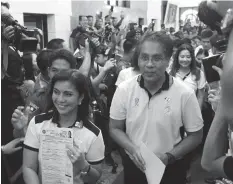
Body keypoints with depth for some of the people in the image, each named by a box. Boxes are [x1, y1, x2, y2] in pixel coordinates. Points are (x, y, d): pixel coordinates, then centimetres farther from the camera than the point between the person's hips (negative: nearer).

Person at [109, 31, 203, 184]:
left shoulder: (185, 94, -16)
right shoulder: (124, 90, -11)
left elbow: (195, 136, -5)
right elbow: (115, 128, 0)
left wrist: (168, 156, -17)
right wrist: (133, 149, -17)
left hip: (170, 169, -1)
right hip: (133, 166, 2)